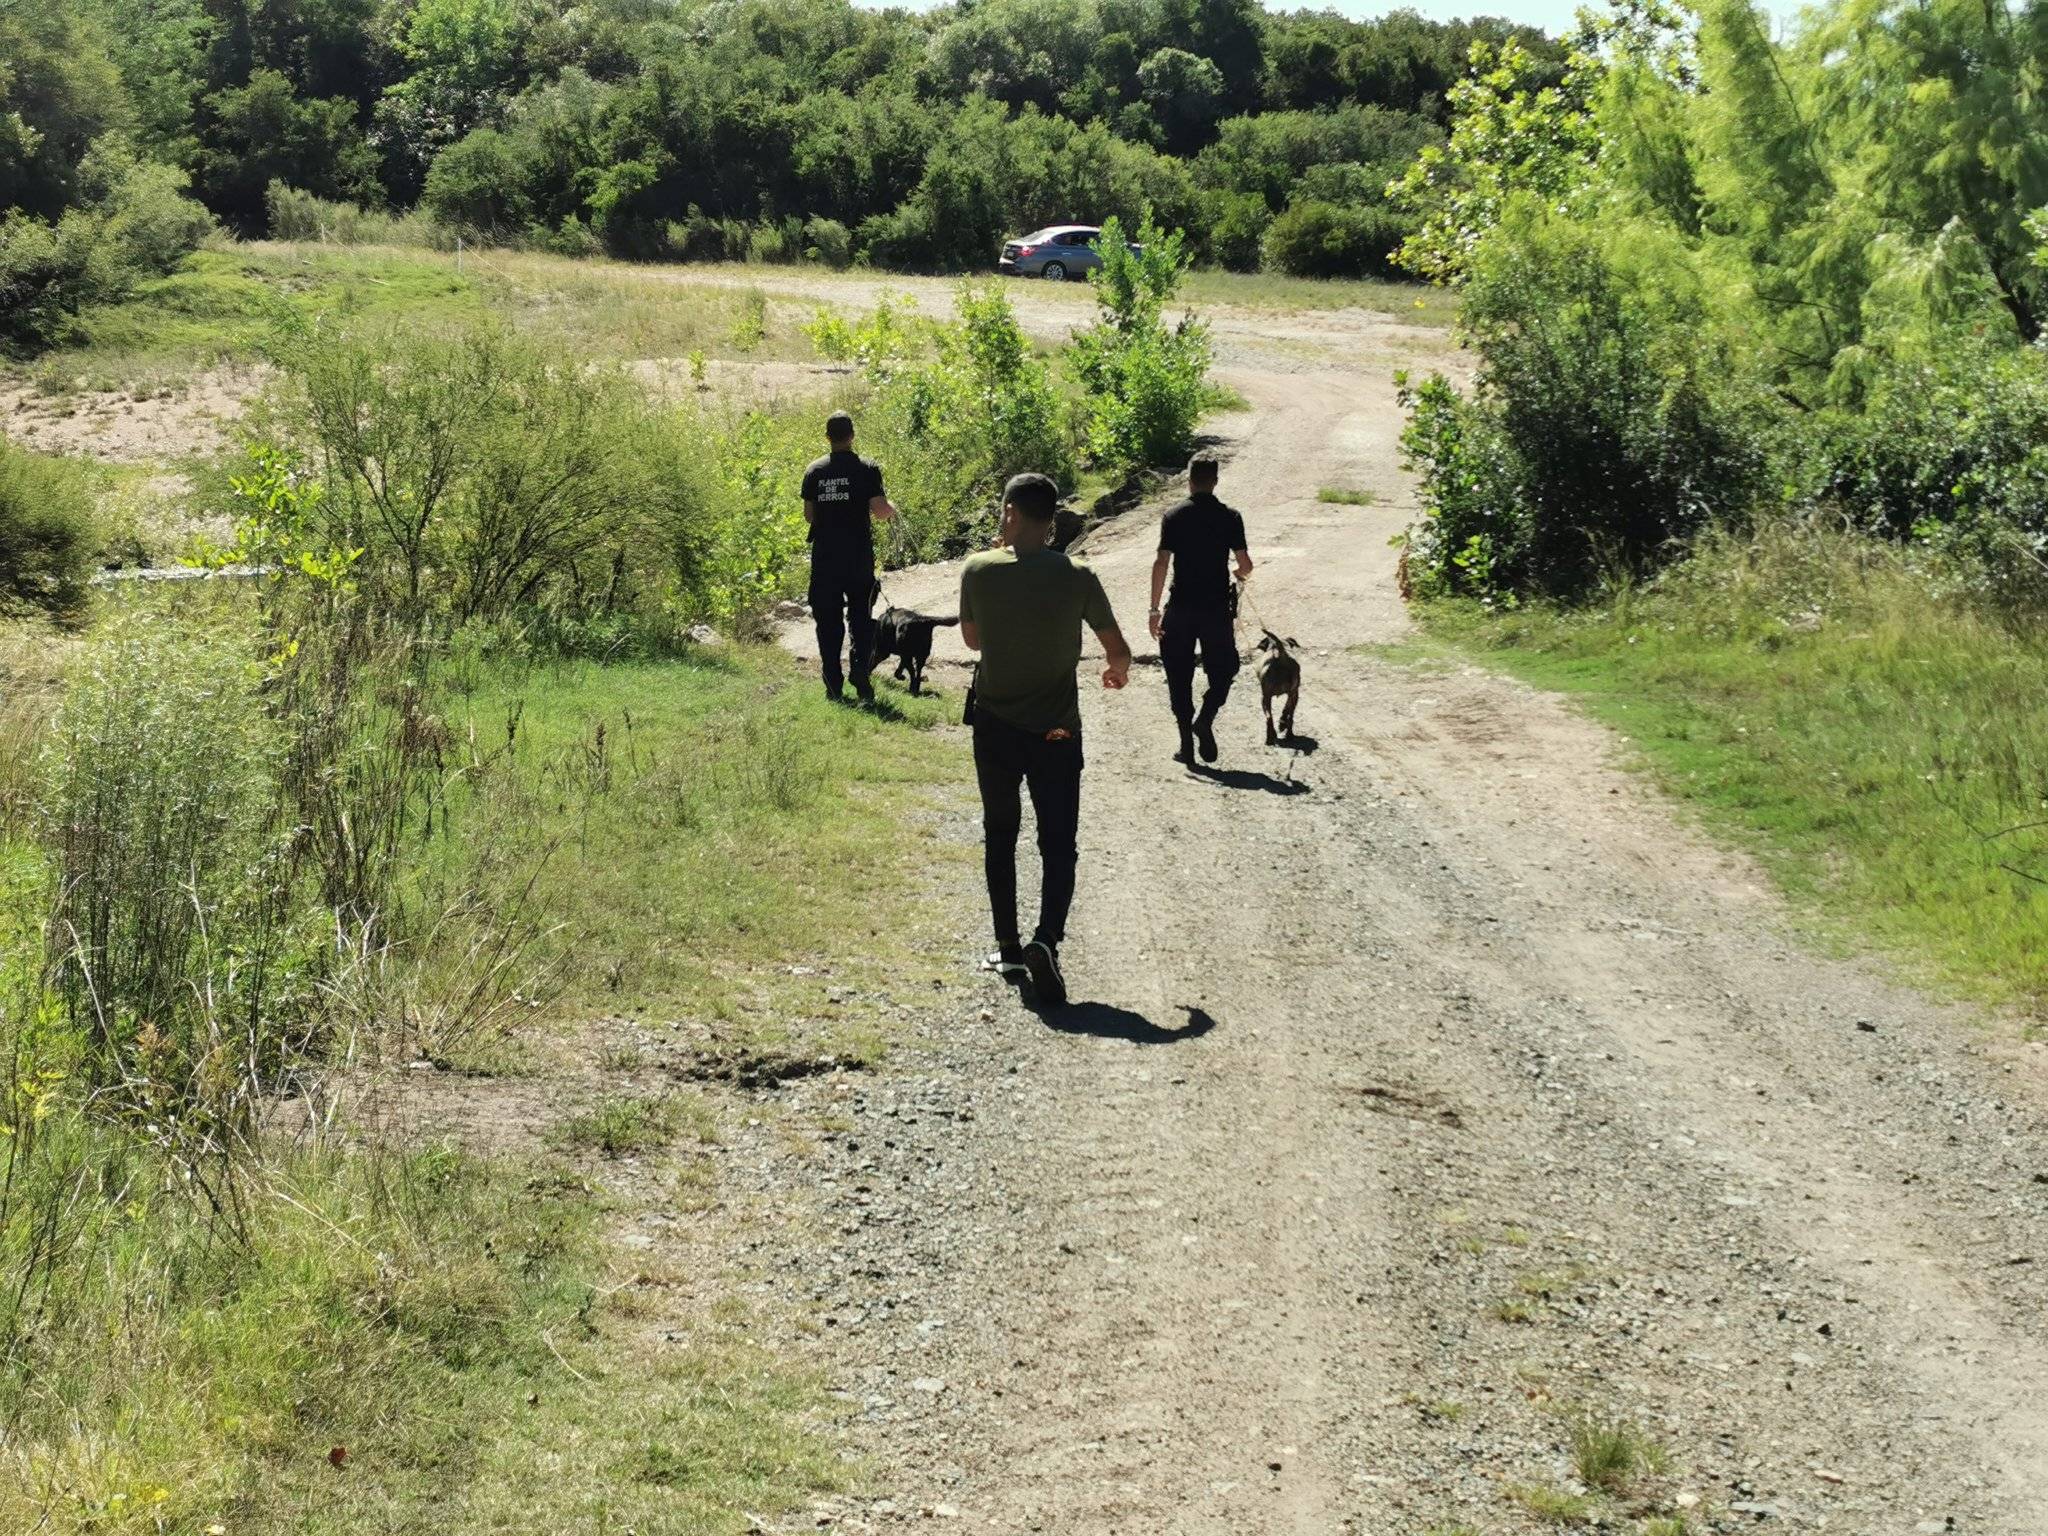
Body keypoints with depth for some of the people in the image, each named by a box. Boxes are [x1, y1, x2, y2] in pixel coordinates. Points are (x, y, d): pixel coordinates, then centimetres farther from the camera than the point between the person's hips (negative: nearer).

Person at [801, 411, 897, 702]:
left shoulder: (814, 472, 0)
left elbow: (809, 516, 5)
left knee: (828, 623, 8)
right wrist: (891, 508, 11)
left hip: (824, 558, 2)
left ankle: (834, 686, 8)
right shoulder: (867, 470, -8)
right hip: (859, 558, -1)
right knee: (861, 620, 11)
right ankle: (861, 681, 2)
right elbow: (880, 511, -11)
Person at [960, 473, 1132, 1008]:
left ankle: (1008, 947, 21)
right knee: (1058, 845, 2)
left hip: (994, 727, 2)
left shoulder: (979, 571, -7)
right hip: (1055, 732, -1)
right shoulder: (1077, 578, -10)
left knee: (999, 837, 17)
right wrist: (1117, 671, 23)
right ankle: (1047, 938, -20)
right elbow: (1118, 650, -2)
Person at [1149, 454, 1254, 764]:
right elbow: (1245, 564, -3)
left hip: (1180, 609, 0)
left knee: (1179, 675, 9)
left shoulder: (1173, 515, -3)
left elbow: (1162, 562, -8)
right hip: (1217, 607, 0)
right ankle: (1205, 720, -8)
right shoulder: (1229, 517, -2)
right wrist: (1240, 573, 22)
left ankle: (1187, 743, 8)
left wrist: (1154, 609, -4)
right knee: (1222, 669, 15)